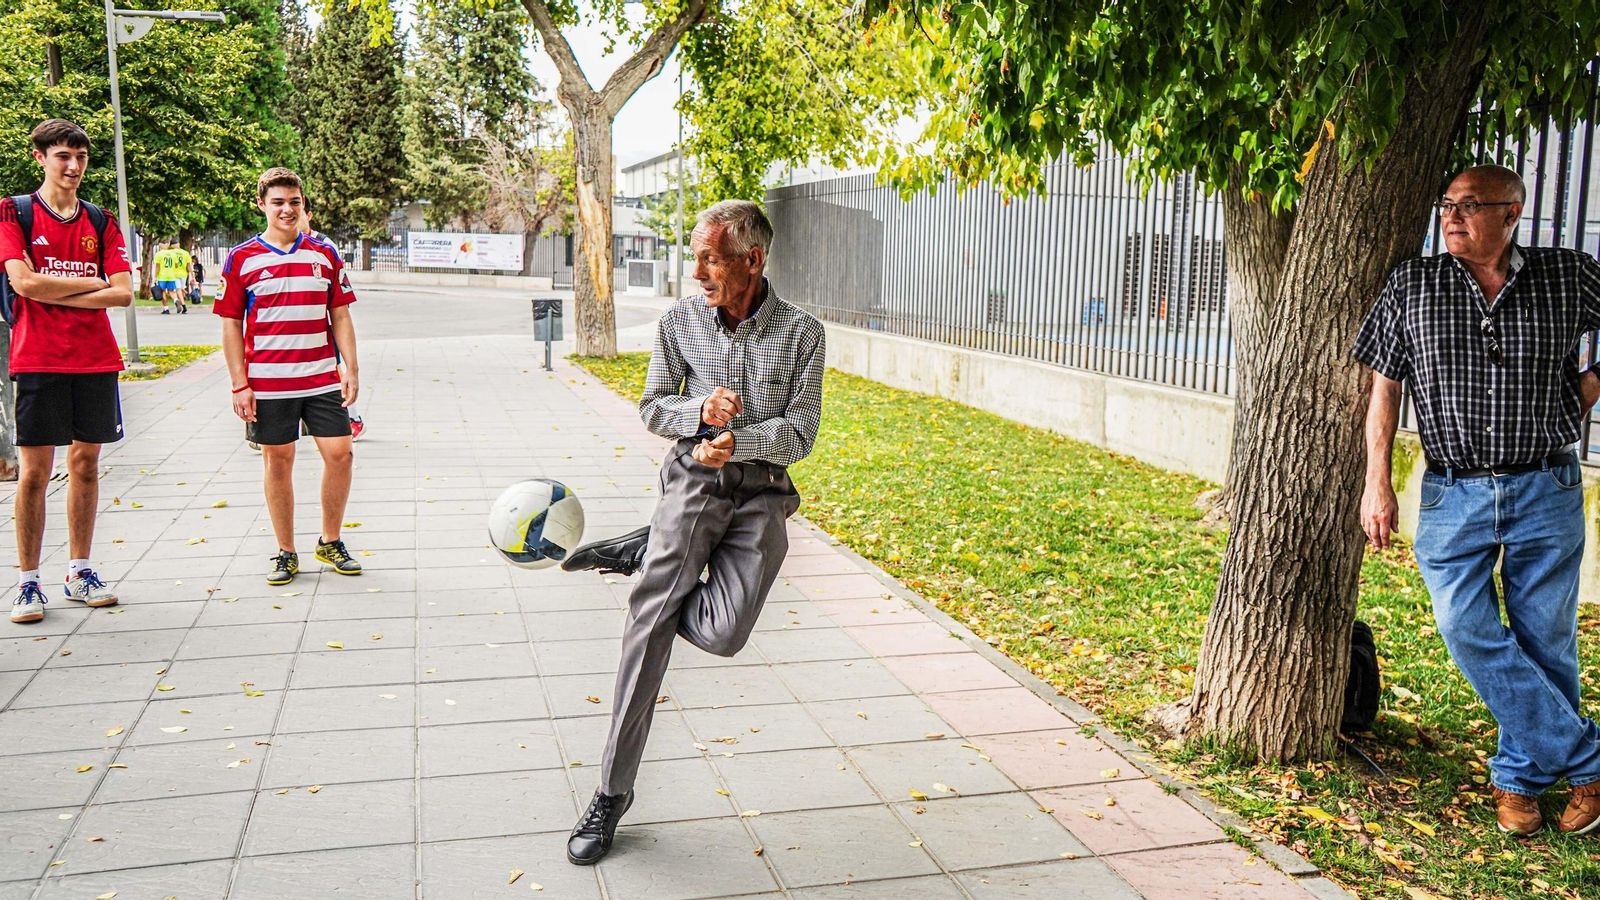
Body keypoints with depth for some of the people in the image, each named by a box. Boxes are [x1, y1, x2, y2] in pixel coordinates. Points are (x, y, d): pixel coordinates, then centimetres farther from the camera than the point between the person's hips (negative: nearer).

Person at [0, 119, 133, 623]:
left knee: (85, 464, 9)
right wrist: (90, 283, -4)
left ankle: (80, 573, 18)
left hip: (96, 360, 4)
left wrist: (56, 295, -8)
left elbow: (123, 293, 0)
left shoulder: (100, 222, 11)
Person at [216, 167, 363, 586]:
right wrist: (240, 384, -4)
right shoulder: (241, 259, 1)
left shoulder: (325, 254, 7)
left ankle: (330, 542, 17)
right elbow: (231, 325, 2)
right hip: (267, 383, -2)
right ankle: (286, 553, 17)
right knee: (278, 461, 5)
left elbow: (340, 316, 10)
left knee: (339, 454, -2)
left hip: (322, 379, 2)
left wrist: (351, 369, 2)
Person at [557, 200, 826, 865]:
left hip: (763, 491, 0)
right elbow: (653, 408, 7)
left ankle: (641, 552, 14)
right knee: (650, 627, -12)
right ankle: (613, 792, -2)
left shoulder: (800, 333, -3)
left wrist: (738, 440, -19)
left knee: (722, 634, -15)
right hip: (693, 480, 1)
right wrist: (700, 411, -13)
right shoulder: (680, 322, 2)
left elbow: (800, 432, -4)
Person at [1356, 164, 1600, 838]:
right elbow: (1384, 388, 4)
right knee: (1468, 632, -7)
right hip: (1453, 496, 1)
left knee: (1545, 644, 6)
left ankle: (1520, 778, 25)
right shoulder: (1411, 286, 3)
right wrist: (1377, 483, -2)